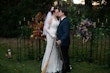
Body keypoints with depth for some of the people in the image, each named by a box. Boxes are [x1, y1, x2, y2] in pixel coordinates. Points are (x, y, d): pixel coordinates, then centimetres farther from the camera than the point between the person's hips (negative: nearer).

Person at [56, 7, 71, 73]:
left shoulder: (65, 21, -20)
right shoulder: (63, 21, 11)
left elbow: (66, 33, -27)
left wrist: (60, 40, -35)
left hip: (64, 42, -10)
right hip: (63, 42, 10)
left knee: (65, 56, 0)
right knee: (66, 55, 20)